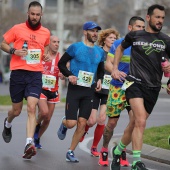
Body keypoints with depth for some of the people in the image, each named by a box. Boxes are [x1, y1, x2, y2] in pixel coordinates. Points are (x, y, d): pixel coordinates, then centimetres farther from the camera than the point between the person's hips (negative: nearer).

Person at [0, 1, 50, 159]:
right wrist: (14, 51, -13)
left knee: (31, 108, -16)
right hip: (18, 73, -1)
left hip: (35, 75, 1)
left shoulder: (46, 32, 9)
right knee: (16, 110, 10)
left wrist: (45, 55, 8)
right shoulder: (17, 29, 0)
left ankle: (29, 144, -23)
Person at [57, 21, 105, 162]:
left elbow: (101, 70, 23)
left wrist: (99, 80, 3)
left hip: (89, 91, 4)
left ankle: (71, 152, 11)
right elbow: (61, 63, 0)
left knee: (82, 123, -2)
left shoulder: (100, 51, 9)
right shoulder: (75, 47, -4)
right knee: (71, 123, -10)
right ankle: (64, 124, 28)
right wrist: (69, 75, -15)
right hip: (74, 88, -4)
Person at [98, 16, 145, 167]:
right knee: (112, 122, 3)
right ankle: (104, 149, 26)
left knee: (135, 119, -15)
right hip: (118, 88, -1)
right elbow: (108, 64, -2)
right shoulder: (118, 44, 0)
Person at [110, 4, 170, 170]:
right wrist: (115, 68, 13)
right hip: (135, 82, -3)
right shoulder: (134, 35, 4)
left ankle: (118, 149, 34)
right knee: (140, 121, -21)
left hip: (153, 87, 3)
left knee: (137, 123, 10)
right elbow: (120, 48, 22)